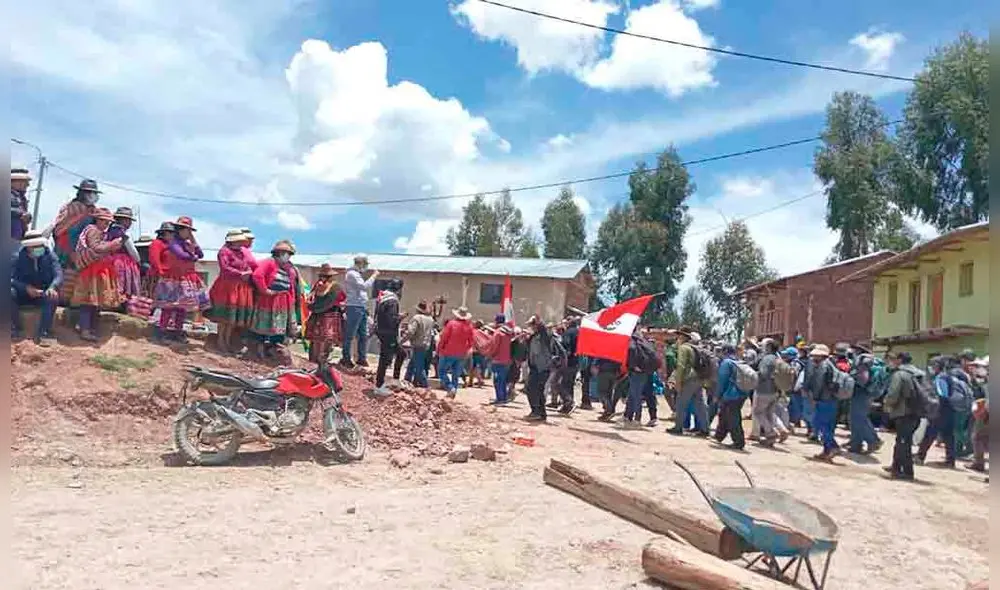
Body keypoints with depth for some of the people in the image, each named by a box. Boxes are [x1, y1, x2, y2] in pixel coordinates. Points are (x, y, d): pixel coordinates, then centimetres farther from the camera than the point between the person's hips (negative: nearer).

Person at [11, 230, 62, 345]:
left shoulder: (50, 256, -5)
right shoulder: (18, 257, -6)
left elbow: (58, 275, -17)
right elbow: (12, 278, -15)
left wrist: (52, 287, -38)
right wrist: (26, 288, -32)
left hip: (43, 294, 0)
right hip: (23, 294, 1)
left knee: (53, 296, -33)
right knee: (11, 293, -31)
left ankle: (43, 333, -33)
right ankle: (14, 329, -15)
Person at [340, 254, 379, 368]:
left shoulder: (358, 274, 21)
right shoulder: (351, 274, -10)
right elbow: (364, 286, -22)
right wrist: (373, 276, -15)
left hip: (362, 308, 10)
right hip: (354, 307, -10)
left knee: (364, 335, 10)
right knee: (350, 335, -3)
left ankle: (362, 358, 16)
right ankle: (345, 358, 3)